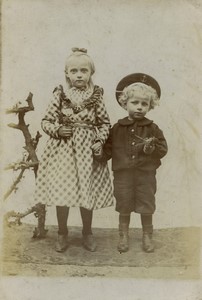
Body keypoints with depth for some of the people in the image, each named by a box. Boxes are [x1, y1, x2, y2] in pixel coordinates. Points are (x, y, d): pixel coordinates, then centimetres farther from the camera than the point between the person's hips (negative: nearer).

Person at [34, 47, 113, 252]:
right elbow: (46, 121, 3)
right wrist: (58, 130, -15)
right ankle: (62, 234, 23)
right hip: (63, 149, 0)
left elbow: (105, 123, 7)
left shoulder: (96, 97, 1)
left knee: (87, 193, 8)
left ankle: (87, 232, 30)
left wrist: (100, 140, -7)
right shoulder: (60, 95, -1)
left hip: (88, 150, 1)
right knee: (61, 192, 0)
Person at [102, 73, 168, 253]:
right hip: (123, 175, 0)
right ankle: (123, 236, 30)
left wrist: (151, 148, -20)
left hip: (146, 175, 0)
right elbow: (109, 149, 1)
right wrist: (100, 153, -19)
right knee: (124, 208, 12)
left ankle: (147, 236, 30)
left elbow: (163, 149, -1)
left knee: (146, 208, 11)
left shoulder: (152, 128, -1)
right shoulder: (117, 128, 0)